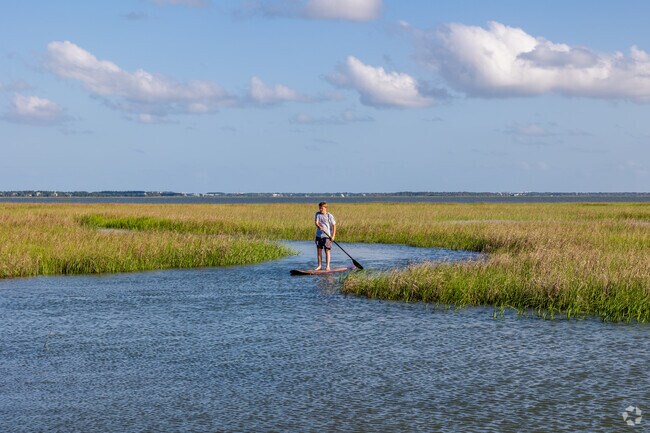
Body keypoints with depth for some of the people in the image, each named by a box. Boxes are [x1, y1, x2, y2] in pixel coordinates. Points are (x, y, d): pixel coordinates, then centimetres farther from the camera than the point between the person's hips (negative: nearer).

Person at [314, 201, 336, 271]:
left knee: (327, 251, -1)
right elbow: (316, 222, -9)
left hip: (327, 236, -4)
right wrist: (318, 226, -32)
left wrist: (333, 236, -12)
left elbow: (334, 226, -5)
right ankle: (320, 266, 15)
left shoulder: (329, 216, -5)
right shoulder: (318, 214, 5)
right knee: (319, 251, 6)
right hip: (319, 235, 4)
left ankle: (327, 266, 5)